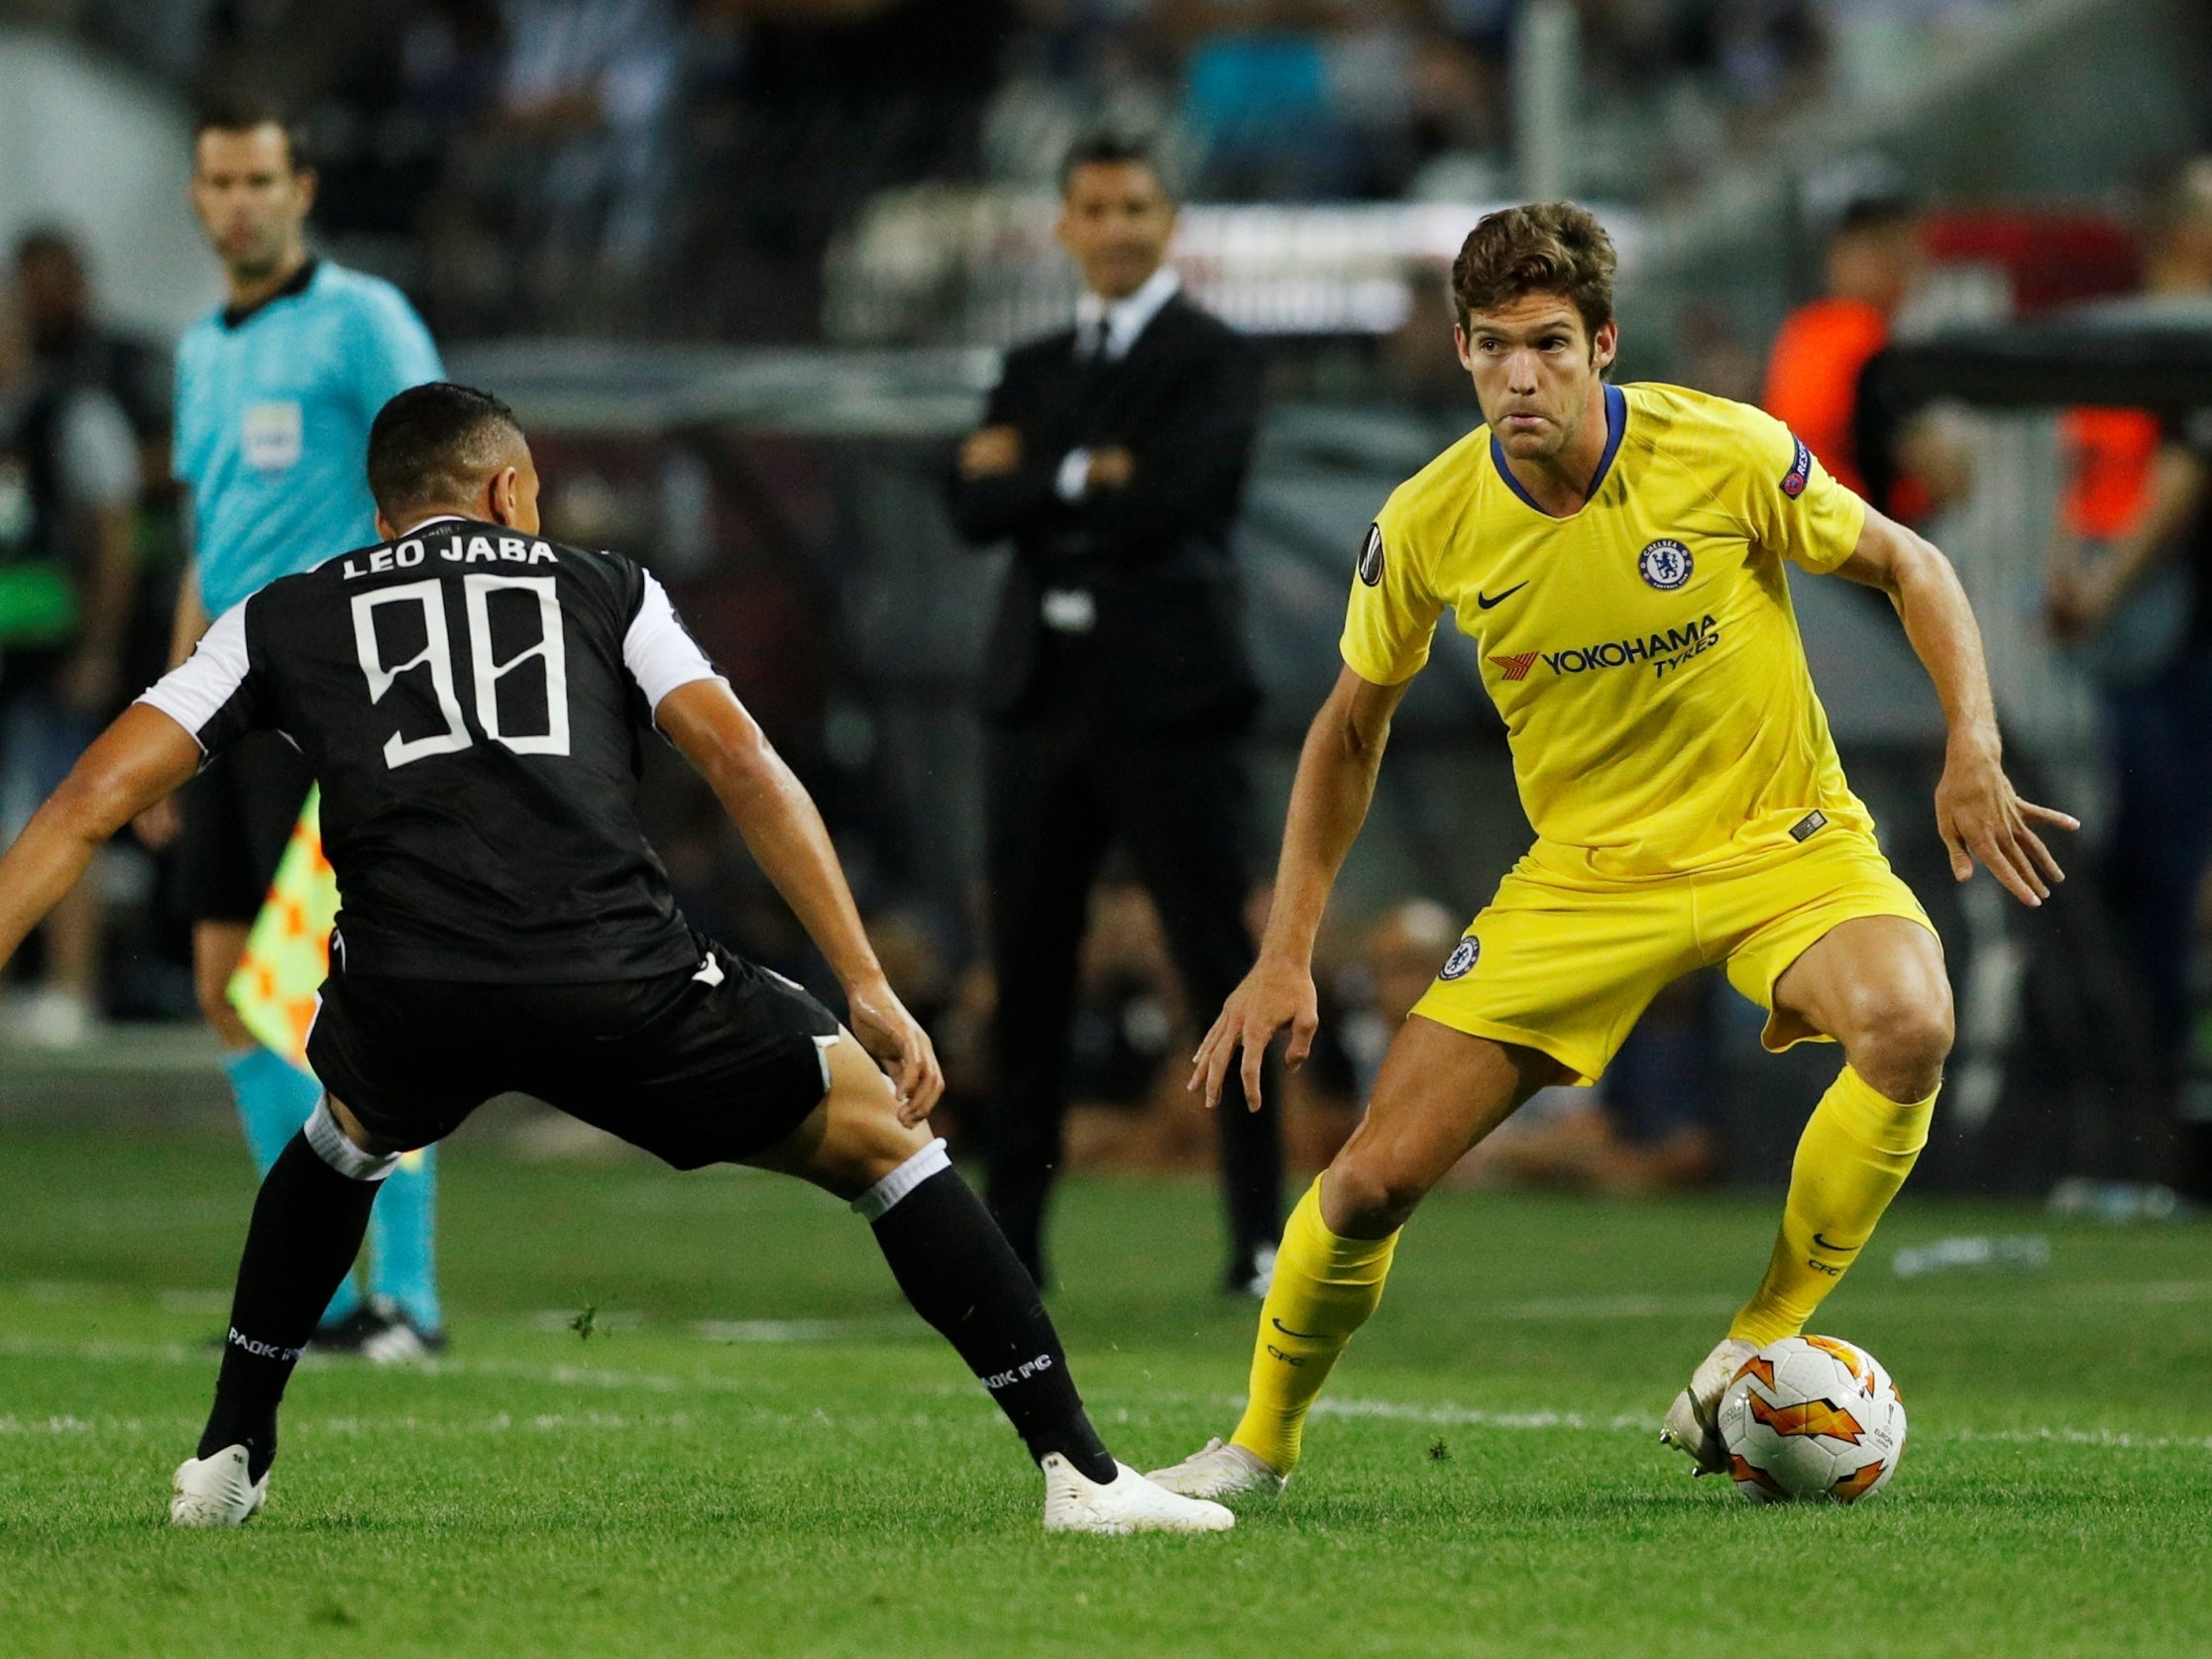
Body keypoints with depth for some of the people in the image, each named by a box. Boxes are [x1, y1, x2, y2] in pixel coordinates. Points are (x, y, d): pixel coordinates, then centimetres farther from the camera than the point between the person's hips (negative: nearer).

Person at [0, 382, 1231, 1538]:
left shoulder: (284, 619, 26)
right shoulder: (606, 591, 25)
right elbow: (745, 766, 11)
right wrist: (869, 989, 8)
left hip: (406, 1003, 2)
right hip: (619, 986, -2)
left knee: (341, 1147, 39)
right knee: (883, 1141, 18)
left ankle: (229, 1463, 37)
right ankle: (1081, 1473, 8)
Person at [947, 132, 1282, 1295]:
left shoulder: (1215, 362, 1)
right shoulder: (1033, 369, 17)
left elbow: (1166, 499, -15)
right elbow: (974, 506, 2)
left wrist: (1039, 476, -4)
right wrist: (1092, 477, -12)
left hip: (1166, 696, -5)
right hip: (1042, 693, 5)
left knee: (1220, 968, -5)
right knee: (1026, 975, 5)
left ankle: (1262, 1233, -2)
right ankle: (1011, 1232, 9)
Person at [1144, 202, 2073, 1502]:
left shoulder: (1727, 455, -17)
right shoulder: (1430, 523, -9)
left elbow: (1907, 567, -1)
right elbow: (1352, 729, 7)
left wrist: (1975, 749, -15)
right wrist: (1287, 956, 4)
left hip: (1782, 844, -2)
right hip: (1585, 874, 2)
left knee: (1908, 1027, -35)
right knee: (1374, 1178, -6)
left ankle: (1753, 1364, -16)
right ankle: (1262, 1444, 22)